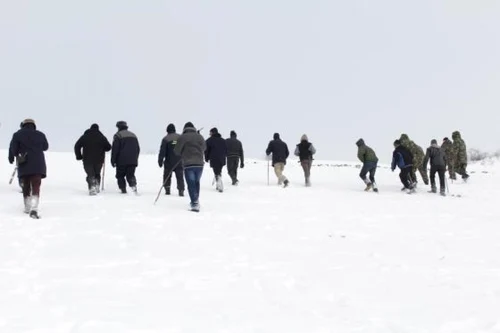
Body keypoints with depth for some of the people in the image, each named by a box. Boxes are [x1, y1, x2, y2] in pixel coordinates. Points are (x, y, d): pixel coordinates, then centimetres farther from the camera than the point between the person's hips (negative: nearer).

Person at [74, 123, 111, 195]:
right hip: (99, 160, 1)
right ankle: (97, 186, 5)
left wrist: (79, 156, 8)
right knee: (97, 174, 19)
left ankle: (92, 188, -19)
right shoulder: (102, 137, 2)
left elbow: (77, 146, 0)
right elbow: (108, 147, 1)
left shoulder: (84, 136, 2)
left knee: (90, 175, 2)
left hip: (87, 160, -1)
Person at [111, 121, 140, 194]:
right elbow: (138, 149, 20)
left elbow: (115, 149, -8)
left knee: (120, 175, 8)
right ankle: (133, 185, -22)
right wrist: (135, 159, 26)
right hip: (133, 161, 4)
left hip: (122, 161, -4)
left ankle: (123, 189, 0)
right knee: (131, 175, 4)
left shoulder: (118, 135, -3)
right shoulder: (133, 135, 16)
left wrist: (113, 160, -3)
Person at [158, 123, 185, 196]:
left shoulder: (166, 139, -9)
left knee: (167, 176, 13)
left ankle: (167, 189, 11)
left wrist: (160, 161, -5)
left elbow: (162, 151, -11)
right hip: (179, 162, 2)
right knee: (180, 176, 6)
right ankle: (181, 190, -5)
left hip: (169, 162, -2)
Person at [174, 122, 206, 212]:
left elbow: (177, 151, -1)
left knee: (191, 184, -4)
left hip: (188, 164, -4)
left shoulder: (182, 137, -5)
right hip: (199, 163, 4)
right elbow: (204, 148, 18)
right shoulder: (200, 136, 7)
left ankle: (195, 204, -14)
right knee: (196, 182, 20)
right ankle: (196, 200, 29)